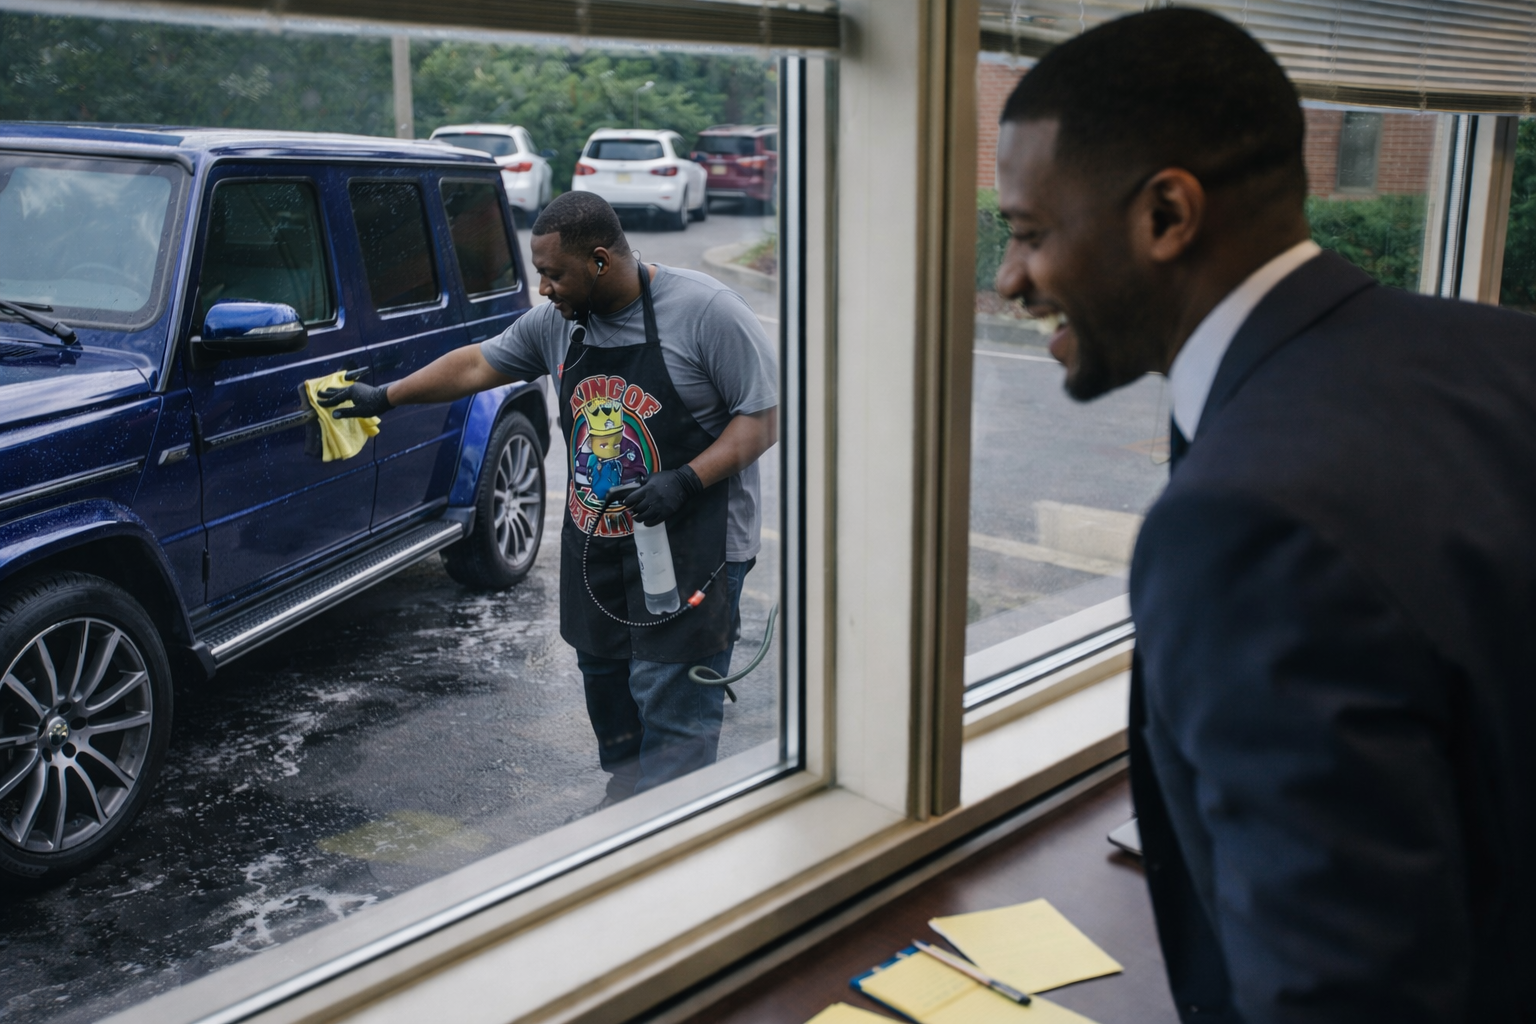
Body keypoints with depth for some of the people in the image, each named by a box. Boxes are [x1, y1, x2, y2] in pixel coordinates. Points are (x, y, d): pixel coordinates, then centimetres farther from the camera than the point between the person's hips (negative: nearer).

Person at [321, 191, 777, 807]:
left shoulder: (706, 311, -14)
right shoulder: (558, 321, 6)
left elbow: (765, 416, -12)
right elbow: (476, 364, 19)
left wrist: (687, 480, -23)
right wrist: (384, 397, 23)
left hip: (692, 553, -7)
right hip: (596, 549, 7)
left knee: (673, 714, -6)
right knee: (607, 694, 15)